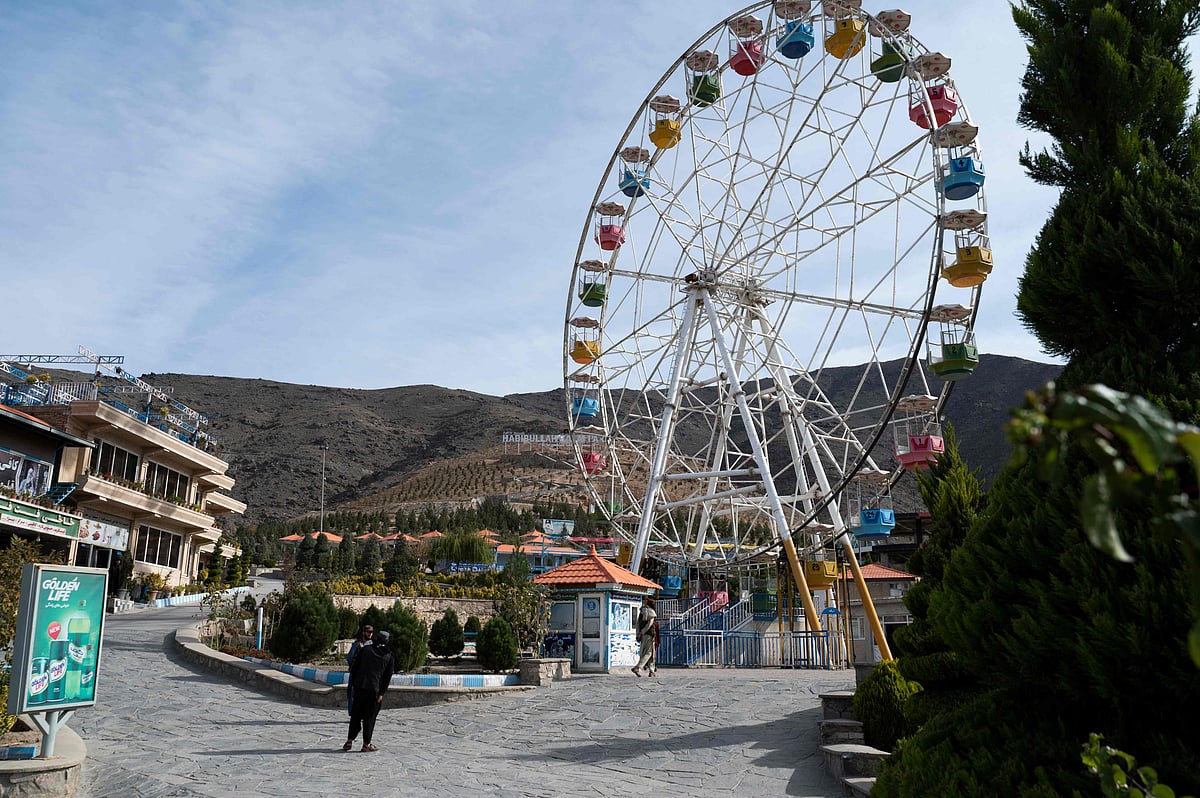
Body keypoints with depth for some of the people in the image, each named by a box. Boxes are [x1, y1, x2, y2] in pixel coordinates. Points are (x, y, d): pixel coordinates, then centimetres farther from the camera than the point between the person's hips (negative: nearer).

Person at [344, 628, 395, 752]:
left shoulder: (364, 649, 4)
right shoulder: (389, 657, 3)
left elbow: (354, 667, 4)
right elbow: (388, 677, 1)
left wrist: (353, 684, 10)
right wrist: (381, 693, 2)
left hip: (359, 687, 1)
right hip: (374, 690, -1)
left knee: (355, 715, 12)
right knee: (370, 717, 7)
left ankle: (350, 740, 13)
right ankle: (366, 744, 8)